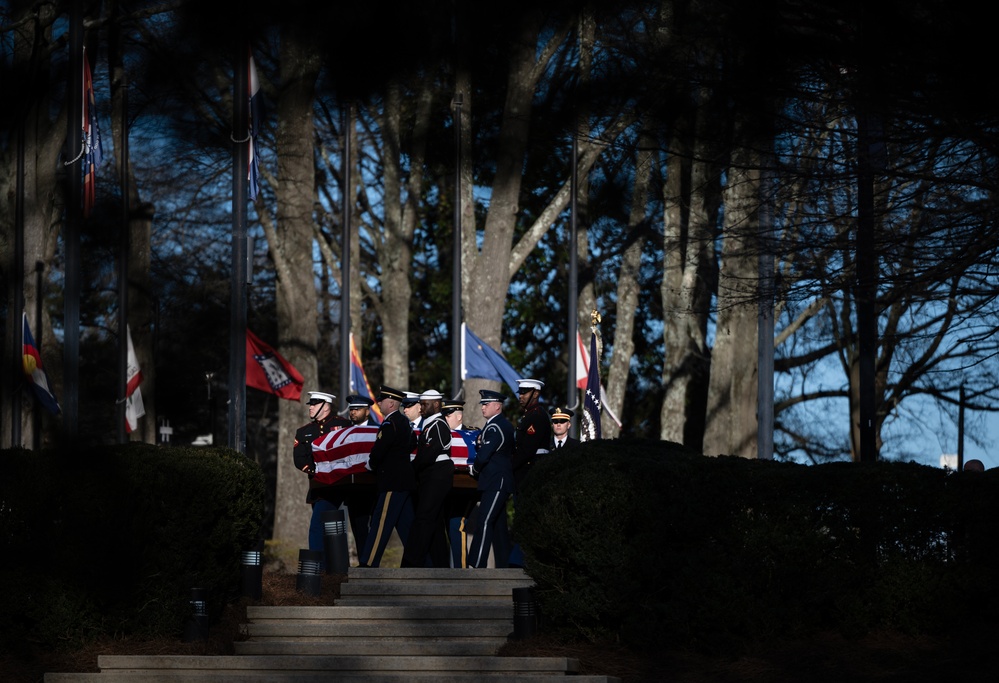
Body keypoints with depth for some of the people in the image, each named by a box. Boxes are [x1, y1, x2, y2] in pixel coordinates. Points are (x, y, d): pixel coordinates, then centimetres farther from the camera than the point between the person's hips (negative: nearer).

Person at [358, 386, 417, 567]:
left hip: (393, 482, -10)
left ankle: (368, 564, -10)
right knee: (406, 524, 12)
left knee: (380, 524, -9)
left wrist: (371, 464, 1)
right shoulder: (404, 422, 14)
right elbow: (412, 444, 27)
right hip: (405, 479, 10)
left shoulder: (390, 424, -16)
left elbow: (378, 450, -19)